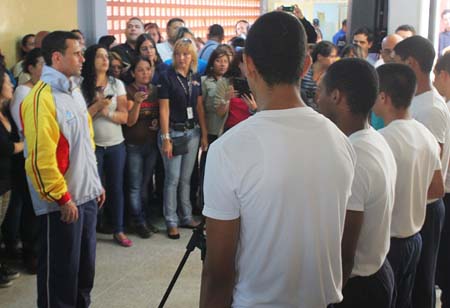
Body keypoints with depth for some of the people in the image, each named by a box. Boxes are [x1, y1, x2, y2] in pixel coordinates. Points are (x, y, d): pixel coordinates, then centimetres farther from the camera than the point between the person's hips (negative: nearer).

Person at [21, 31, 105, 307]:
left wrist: (96, 183, 18)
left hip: (86, 195, 8)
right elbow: (40, 158, -21)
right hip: (62, 203, -8)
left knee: (85, 265, 19)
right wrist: (62, 198, -17)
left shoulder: (74, 91, 12)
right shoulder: (41, 98, -17)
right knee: (61, 270, 6)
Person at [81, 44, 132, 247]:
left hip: (116, 145, 3)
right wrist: (98, 105, -18)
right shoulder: (81, 86, -5)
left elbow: (124, 117, -1)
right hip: (92, 145, -3)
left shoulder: (117, 84, 3)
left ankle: (118, 230, 17)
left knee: (116, 187, 8)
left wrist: (107, 112, -17)